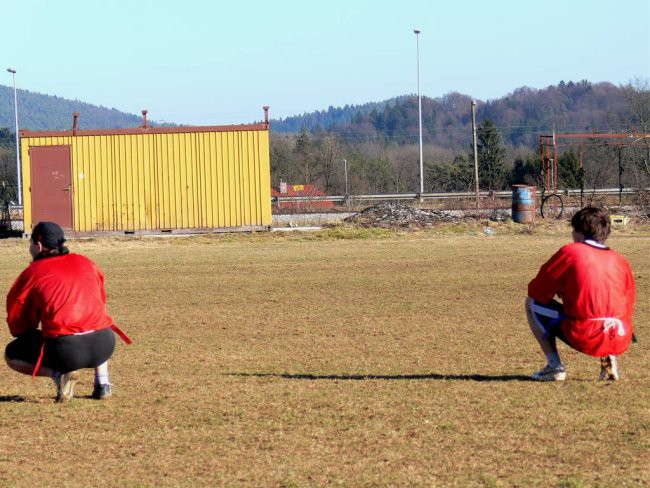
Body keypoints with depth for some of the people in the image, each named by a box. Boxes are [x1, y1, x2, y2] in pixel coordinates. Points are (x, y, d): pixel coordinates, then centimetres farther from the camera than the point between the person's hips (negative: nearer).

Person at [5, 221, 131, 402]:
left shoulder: (32, 273, 7)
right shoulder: (86, 263, 19)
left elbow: (16, 324, 11)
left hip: (65, 351, -5)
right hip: (104, 346, 5)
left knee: (11, 355, 20)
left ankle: (58, 373, -4)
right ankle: (102, 384, 22)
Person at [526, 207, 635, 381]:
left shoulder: (570, 252, 4)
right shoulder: (620, 260, 17)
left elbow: (536, 292, 7)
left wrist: (562, 290, 28)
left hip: (584, 338, -5)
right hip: (621, 341, 5)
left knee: (532, 304, 16)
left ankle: (554, 366, 7)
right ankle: (609, 360, 14)